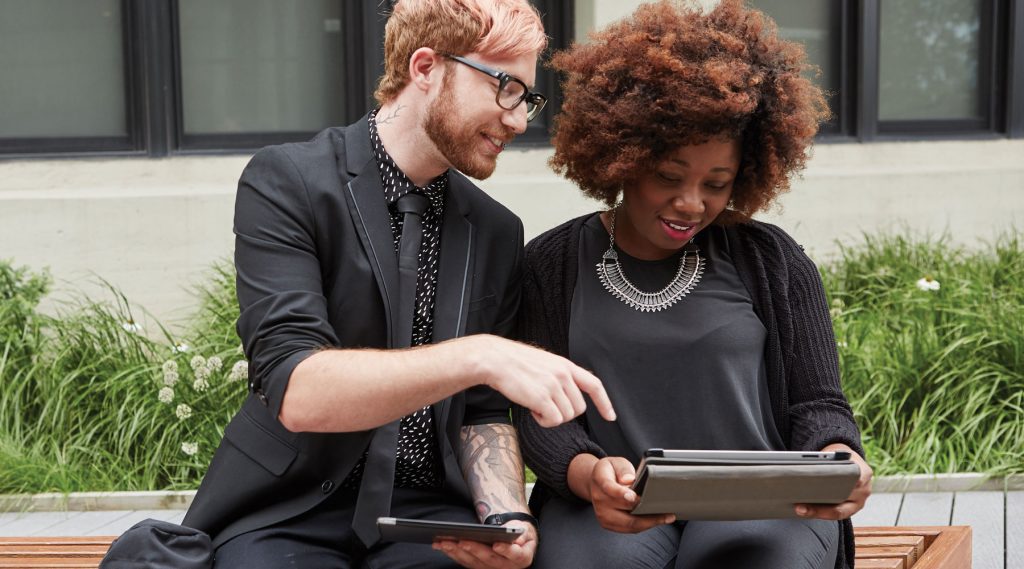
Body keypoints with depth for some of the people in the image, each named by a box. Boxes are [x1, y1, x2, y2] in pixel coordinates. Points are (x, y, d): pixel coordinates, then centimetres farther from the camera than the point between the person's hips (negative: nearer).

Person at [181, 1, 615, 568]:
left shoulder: (497, 233, 8)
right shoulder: (285, 182, -8)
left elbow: (483, 411, 11)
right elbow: (296, 393, -20)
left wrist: (505, 516, -10)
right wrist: (477, 356, -30)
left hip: (426, 507, 4)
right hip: (291, 508, -3)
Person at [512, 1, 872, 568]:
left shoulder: (769, 259, 11)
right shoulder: (552, 263, 10)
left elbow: (816, 403, 9)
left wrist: (838, 459, -16)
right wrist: (586, 473, -21)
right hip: (608, 504, 0)